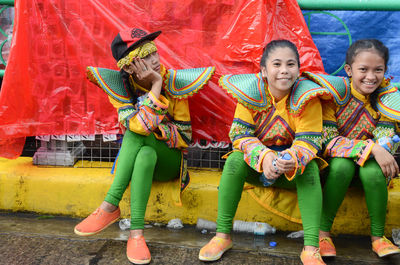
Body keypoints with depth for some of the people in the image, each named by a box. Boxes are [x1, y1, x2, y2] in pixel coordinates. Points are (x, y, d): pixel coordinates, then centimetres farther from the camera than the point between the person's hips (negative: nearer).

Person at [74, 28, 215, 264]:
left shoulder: (173, 81, -9)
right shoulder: (120, 86, -9)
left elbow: (185, 136, -5)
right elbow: (141, 126, -27)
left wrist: (155, 128, -21)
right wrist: (156, 86, -27)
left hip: (169, 160, -1)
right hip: (132, 158, 1)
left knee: (146, 152, -34)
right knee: (137, 131, -33)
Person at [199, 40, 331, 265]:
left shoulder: (306, 96, -14)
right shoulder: (251, 92, -12)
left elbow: (309, 141, -17)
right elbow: (240, 134, -16)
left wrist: (293, 159, -42)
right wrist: (263, 156, -37)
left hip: (292, 169, 0)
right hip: (257, 164, 1)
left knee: (310, 168, -31)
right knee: (235, 160, -28)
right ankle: (222, 235, -18)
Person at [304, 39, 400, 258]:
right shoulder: (335, 92, -15)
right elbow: (327, 140, -21)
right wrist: (371, 148, -32)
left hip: (370, 163, 2)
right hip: (333, 162, -2)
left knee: (373, 171, -31)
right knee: (342, 165, -35)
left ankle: (378, 236, -11)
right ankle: (322, 232, -21)